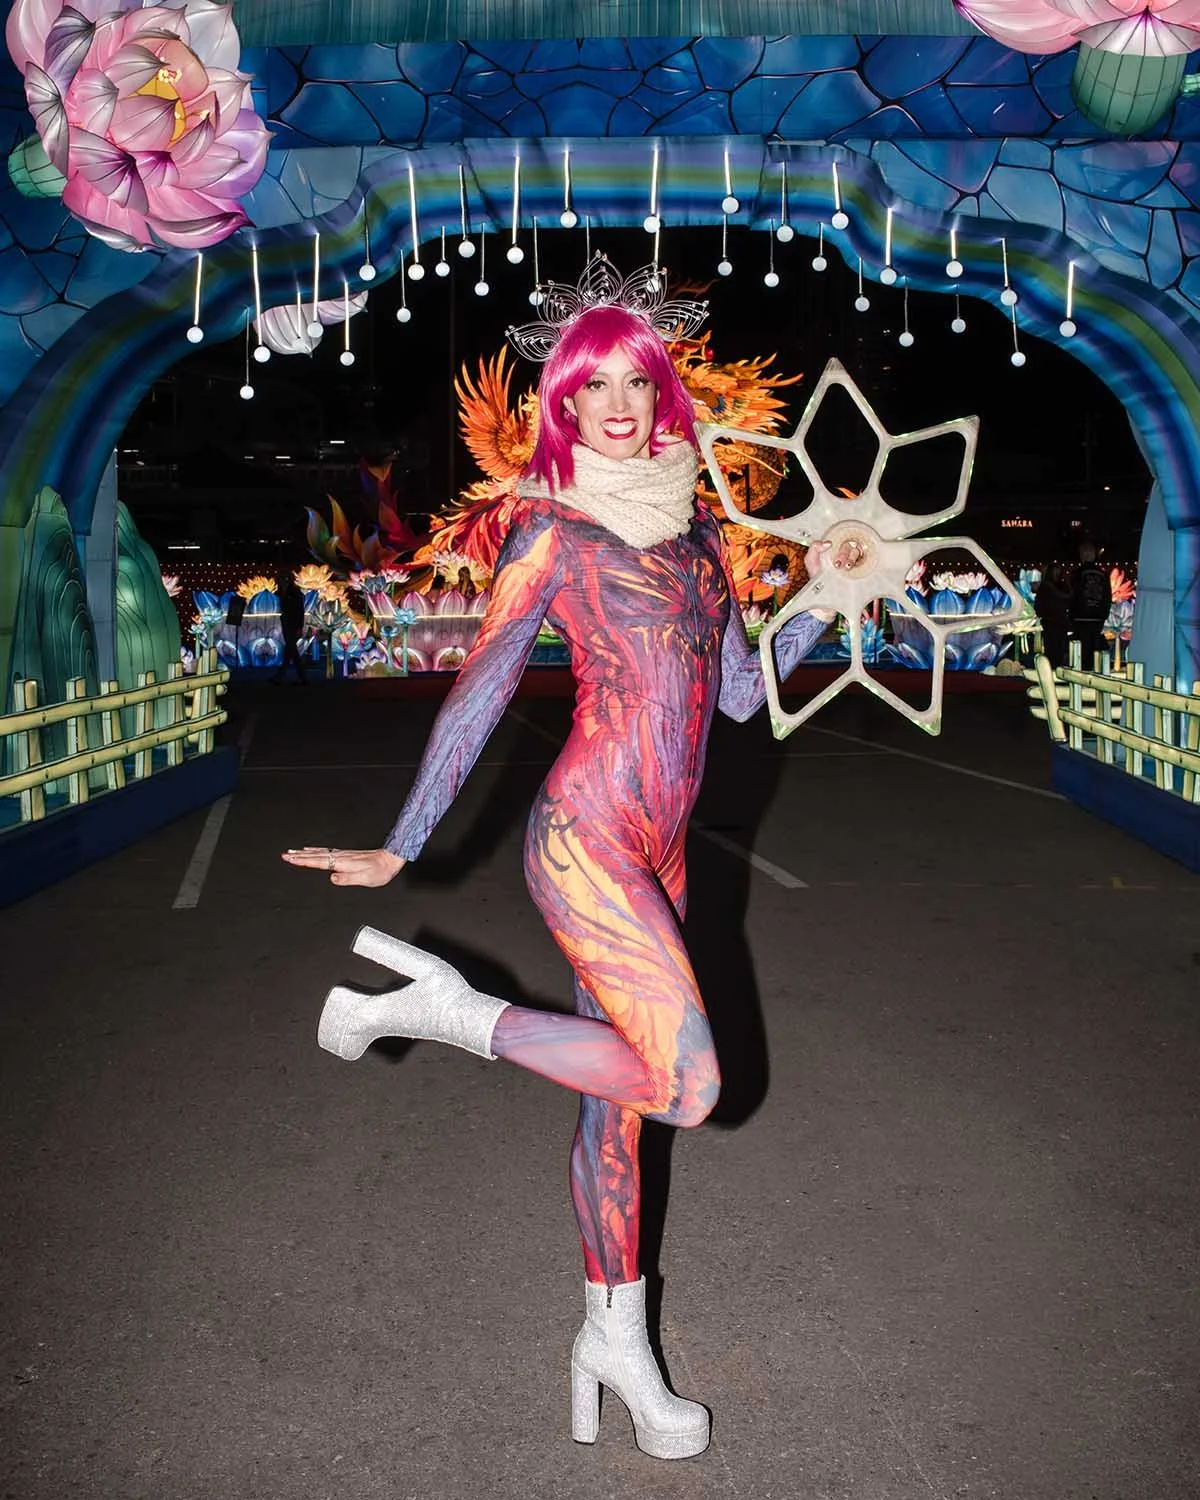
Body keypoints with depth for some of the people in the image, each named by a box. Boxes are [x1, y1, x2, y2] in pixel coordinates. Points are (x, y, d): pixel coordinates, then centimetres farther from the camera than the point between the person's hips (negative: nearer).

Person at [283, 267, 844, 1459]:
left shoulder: (696, 530, 15)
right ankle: (442, 1008, 0)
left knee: (617, 1097, 15)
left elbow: (743, 692, 16)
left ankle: (612, 1337, 30)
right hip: (586, 838, -6)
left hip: (655, 855, 7)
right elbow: (479, 693, -4)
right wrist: (397, 848, -3)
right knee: (686, 1085, -15)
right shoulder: (555, 528, -3)